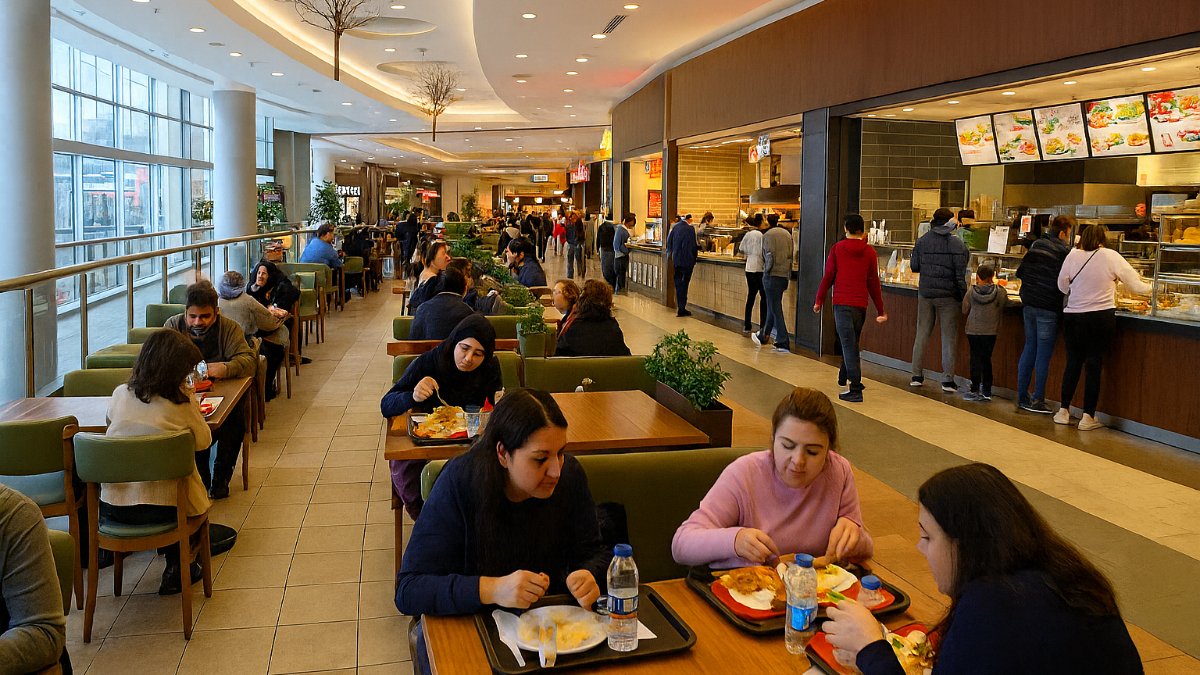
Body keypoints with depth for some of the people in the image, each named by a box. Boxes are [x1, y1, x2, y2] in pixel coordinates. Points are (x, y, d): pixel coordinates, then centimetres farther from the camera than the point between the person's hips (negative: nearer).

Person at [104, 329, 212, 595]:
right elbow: (203, 442, 2)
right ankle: (176, 568, 30)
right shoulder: (182, 401, -11)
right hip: (162, 508, -4)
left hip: (111, 507, 4)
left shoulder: (120, 394, 0)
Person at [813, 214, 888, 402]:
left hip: (842, 303, -3)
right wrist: (881, 310, 11)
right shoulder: (869, 252, 5)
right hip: (861, 304, 3)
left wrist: (819, 300, 8)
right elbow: (873, 283, 6)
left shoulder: (837, 248, -1)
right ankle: (844, 376, 36)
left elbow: (828, 276, -2)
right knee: (852, 342, 21)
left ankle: (855, 389, -12)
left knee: (849, 345, -6)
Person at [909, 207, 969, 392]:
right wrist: (963, 295, -4)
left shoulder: (922, 241, 1)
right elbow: (961, 274, -11)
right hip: (948, 295, -3)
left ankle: (917, 375, 15)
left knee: (922, 333, 12)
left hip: (925, 293, 3)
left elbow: (913, 266, 5)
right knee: (949, 337, 4)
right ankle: (948, 380, 3)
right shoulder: (957, 244, -8)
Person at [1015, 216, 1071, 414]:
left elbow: (1020, 272, 12)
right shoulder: (1063, 252, -11)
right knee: (1044, 354, 0)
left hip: (1029, 304, 7)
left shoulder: (1036, 246, 8)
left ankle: (1022, 397, 17)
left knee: (1029, 349, 13)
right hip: (1048, 308, -6)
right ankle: (1037, 400, 3)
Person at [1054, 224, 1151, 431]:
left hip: (1073, 316, 2)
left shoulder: (1073, 255, -2)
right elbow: (1136, 286, 2)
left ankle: (1064, 411, 17)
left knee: (1073, 363, 13)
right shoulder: (1112, 257, -5)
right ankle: (1088, 417, 7)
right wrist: (1150, 288, 23)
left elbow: (1062, 285, 7)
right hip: (1101, 317, -2)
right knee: (1094, 364, 4)